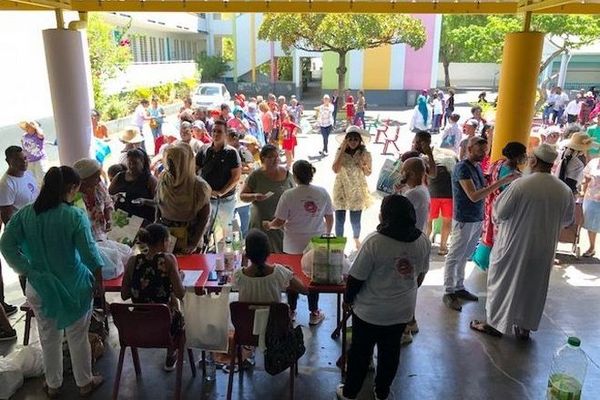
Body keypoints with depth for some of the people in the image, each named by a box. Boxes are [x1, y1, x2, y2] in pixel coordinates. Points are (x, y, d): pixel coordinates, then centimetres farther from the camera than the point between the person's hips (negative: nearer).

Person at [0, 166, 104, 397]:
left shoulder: (24, 214, -6)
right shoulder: (75, 216, -19)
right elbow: (89, 253, -18)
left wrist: (27, 271, -3)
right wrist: (98, 283, -5)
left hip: (39, 287, 4)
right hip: (73, 286, -3)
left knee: (49, 338, 21)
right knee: (78, 337, 15)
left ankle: (53, 385, 39)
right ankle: (85, 383, 32)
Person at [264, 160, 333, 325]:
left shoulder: (288, 195, -17)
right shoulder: (322, 193, -8)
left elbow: (279, 222, -15)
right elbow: (329, 218, 1)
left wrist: (268, 225, 6)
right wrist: (327, 234, 18)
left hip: (293, 245, -2)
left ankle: (291, 311, 32)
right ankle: (314, 313, 26)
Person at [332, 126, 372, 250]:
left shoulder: (365, 154, -4)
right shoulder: (340, 152, -6)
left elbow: (368, 173, 5)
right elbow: (335, 169, -20)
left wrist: (362, 165, -17)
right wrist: (342, 150, -19)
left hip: (357, 191, 0)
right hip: (341, 190, 0)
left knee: (355, 221, 6)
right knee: (339, 220, 2)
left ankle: (356, 239, 38)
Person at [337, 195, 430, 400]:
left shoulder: (375, 241, -26)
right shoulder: (423, 241, -9)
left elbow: (356, 277, -18)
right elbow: (420, 275, 5)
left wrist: (348, 299, -1)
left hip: (370, 311, -4)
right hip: (402, 310, 4)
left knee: (360, 352, 15)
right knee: (390, 352, 21)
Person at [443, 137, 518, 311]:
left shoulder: (477, 166, 10)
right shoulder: (462, 167, -17)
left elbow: (482, 191, 14)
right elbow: (473, 196, -24)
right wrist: (500, 182, -26)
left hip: (477, 219, 8)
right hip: (464, 220, -8)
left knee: (464, 256, 16)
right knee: (454, 257, 2)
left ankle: (459, 287, 27)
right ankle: (449, 292, 10)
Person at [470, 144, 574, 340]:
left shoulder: (520, 185, -20)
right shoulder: (565, 190, -4)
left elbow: (499, 212, -14)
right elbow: (567, 220, 9)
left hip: (514, 245, -4)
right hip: (544, 249, 4)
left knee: (503, 282, 11)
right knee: (534, 286, 17)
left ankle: (494, 323, 22)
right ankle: (525, 327, 29)